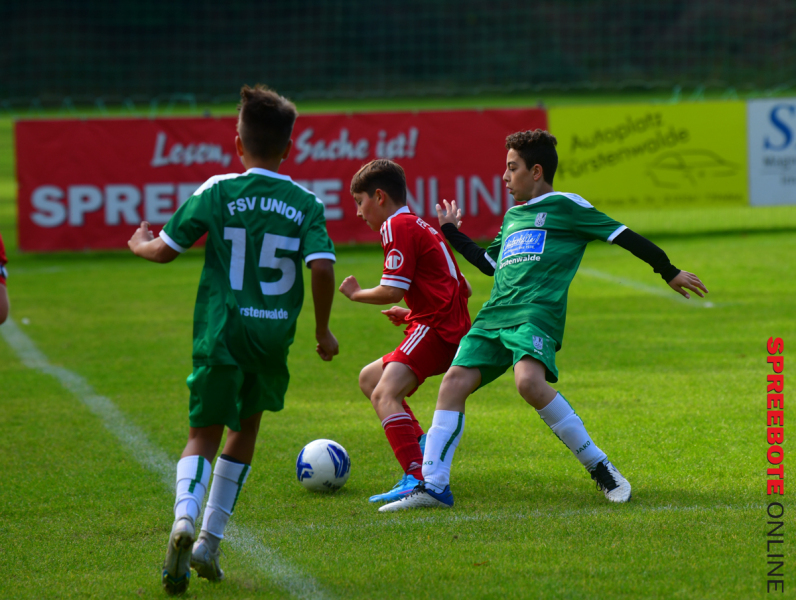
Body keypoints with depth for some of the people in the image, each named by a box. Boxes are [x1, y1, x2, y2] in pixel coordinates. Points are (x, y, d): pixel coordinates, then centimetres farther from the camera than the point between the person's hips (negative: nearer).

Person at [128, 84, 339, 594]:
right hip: (274, 336, 1)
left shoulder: (218, 192, -3)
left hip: (221, 331, -1)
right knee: (246, 429, 20)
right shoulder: (306, 204, -1)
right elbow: (322, 267, -12)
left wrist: (140, 244, 25)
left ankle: (185, 518, -28)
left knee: (205, 434, 3)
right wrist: (323, 330, 2)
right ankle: (210, 544, 21)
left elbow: (166, 249, 1)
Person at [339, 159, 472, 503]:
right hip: (452, 329, 11)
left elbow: (392, 291, -15)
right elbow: (462, 288, 25)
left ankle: (418, 480, -39)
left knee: (385, 393, -24)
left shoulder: (398, 226, -7)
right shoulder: (420, 226, 24)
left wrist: (356, 294, 4)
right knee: (369, 378, 22)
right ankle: (422, 448, 6)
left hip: (434, 327, -11)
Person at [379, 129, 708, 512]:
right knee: (454, 382, -10)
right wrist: (451, 232, 46)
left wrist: (669, 271, 5)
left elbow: (622, 235, 6)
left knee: (529, 381, -32)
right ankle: (433, 486, -10)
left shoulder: (564, 206, 6)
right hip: (494, 316, 7)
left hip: (537, 312, -7)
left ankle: (599, 468, -18)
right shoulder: (513, 216, 28)